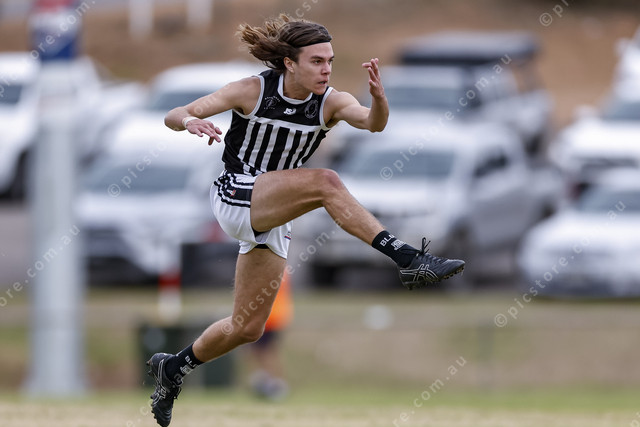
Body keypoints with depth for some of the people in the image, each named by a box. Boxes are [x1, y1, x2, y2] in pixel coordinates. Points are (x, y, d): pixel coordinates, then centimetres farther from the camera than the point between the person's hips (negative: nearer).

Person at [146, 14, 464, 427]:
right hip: (235, 197, -5)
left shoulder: (331, 102, -4)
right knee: (325, 182, -30)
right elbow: (173, 116, -14)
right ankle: (408, 259, -37)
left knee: (247, 329, 8)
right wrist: (190, 121, -38)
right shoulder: (253, 90, -12)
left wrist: (378, 95, -46)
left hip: (273, 218, 5)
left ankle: (174, 368, 33)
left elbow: (373, 122, -24)